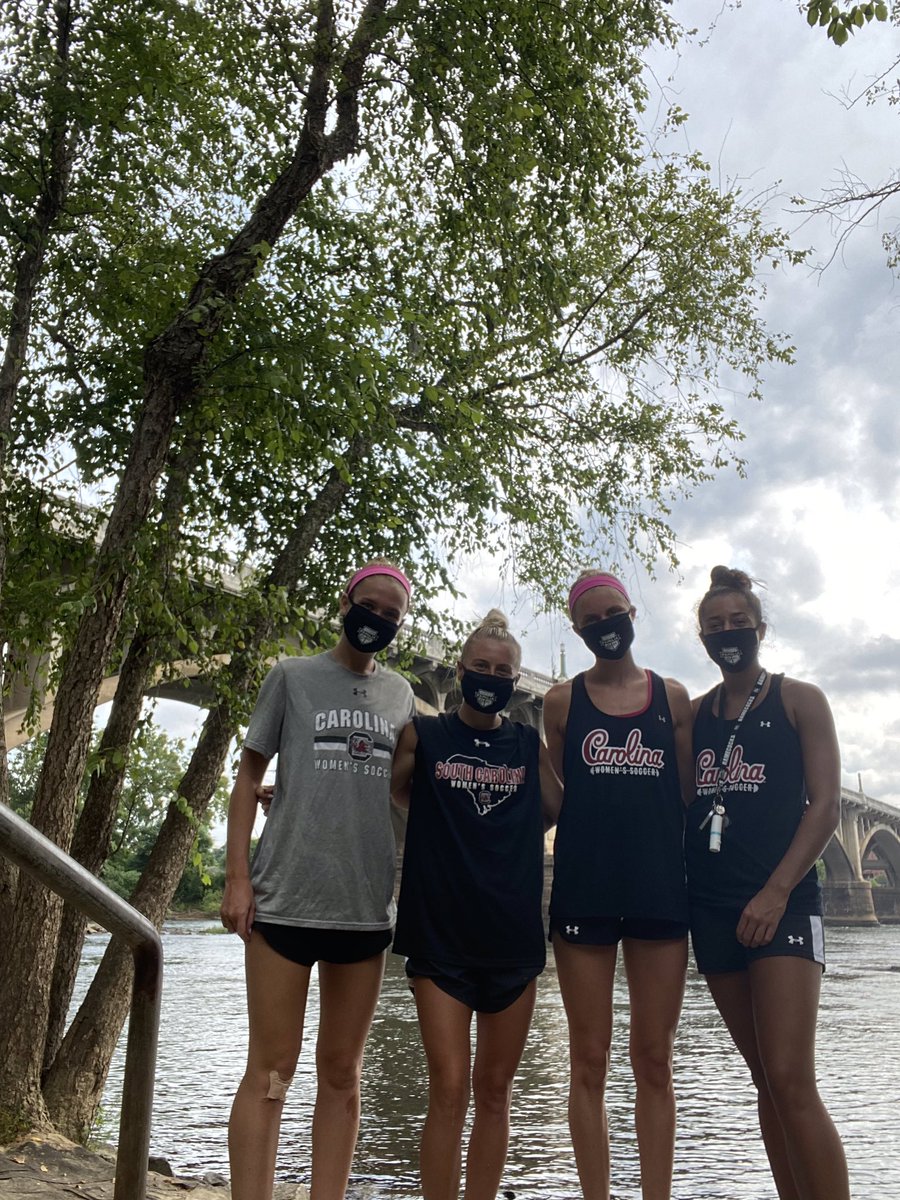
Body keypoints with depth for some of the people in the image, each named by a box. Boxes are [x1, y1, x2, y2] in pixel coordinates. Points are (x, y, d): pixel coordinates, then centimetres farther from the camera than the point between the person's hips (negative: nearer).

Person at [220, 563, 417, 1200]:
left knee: (342, 1073, 11)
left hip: (367, 905, 3)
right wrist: (236, 876, -5)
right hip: (285, 900, -3)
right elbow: (250, 774, 4)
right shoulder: (292, 676, 4)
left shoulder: (402, 694, 12)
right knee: (271, 1070, 1)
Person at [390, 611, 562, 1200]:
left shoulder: (529, 744, 7)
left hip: (513, 935, 3)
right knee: (450, 1086, -4)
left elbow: (562, 810, 11)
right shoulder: (423, 735, 1)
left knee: (495, 1090, 11)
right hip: (440, 934, -2)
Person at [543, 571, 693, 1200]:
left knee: (655, 1062, 7)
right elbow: (559, 799, 10)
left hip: (660, 889, 1)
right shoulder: (563, 700, 5)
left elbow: (688, 795, 10)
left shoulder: (672, 696, 9)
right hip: (584, 890, -1)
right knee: (590, 1061, 6)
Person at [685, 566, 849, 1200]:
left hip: (782, 903, -4)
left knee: (791, 1081, -11)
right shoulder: (691, 714, 12)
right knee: (768, 1081, 10)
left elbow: (825, 804, -6)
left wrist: (776, 893, -15)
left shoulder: (799, 700, 2)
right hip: (712, 907, 4)